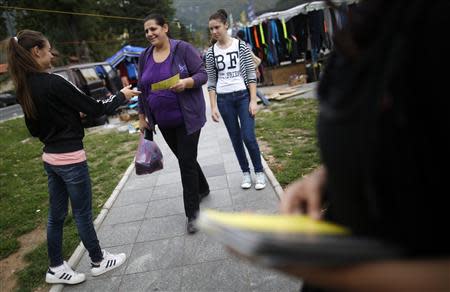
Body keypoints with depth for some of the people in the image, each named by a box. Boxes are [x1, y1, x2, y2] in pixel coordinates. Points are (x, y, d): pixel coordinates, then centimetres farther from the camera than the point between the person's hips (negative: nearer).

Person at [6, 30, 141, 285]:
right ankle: (99, 261, 26)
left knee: (57, 214, 17)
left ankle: (56, 268, 30)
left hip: (50, 158, 8)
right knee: (83, 214, 8)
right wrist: (121, 96, 0)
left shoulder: (25, 88, 5)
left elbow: (34, 128, 14)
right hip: (71, 159, -8)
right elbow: (95, 109, -15)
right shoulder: (53, 83, -20)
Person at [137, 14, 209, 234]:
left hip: (187, 117, -5)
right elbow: (142, 89, 11)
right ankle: (202, 189, 43)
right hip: (164, 121, 6)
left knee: (186, 161, -6)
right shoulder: (145, 57, 6)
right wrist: (142, 117, 12)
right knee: (184, 158, 17)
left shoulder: (183, 49, -10)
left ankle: (192, 213, 5)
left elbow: (202, 74, -12)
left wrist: (186, 82, -31)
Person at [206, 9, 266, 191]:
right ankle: (246, 173, 21)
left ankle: (259, 172, 11)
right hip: (224, 100, 2)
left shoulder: (241, 46, -2)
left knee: (248, 137, -8)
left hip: (244, 96, -2)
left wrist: (253, 101, -10)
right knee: (235, 139, 7)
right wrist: (213, 107, -3)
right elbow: (211, 82, 4)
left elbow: (251, 75, -3)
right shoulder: (211, 52, 3)